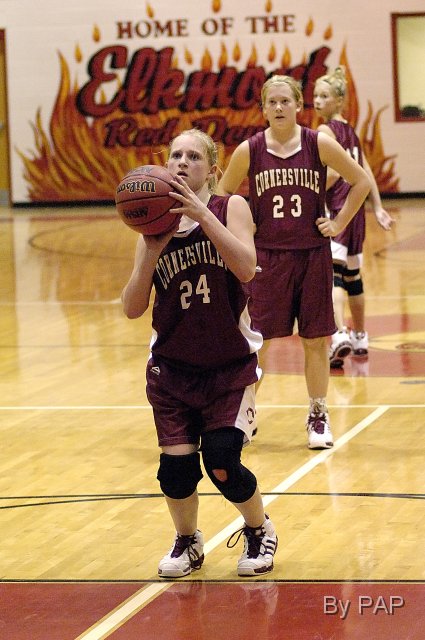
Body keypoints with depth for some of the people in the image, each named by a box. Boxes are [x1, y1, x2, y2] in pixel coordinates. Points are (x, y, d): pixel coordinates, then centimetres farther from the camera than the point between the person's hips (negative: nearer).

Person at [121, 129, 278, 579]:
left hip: (231, 365, -2)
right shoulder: (156, 225, 0)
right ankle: (186, 542, 25)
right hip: (173, 367, 3)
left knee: (222, 463, -13)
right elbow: (132, 308, -5)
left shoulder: (230, 208, -6)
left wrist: (201, 213, -31)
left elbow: (245, 268, -26)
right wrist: (151, 251, -19)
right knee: (176, 466, -5)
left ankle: (259, 531, 18)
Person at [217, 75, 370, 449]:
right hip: (266, 257, 0)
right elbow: (223, 193, 10)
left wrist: (339, 224, 0)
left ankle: (318, 418, 18)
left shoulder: (319, 144, -6)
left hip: (312, 254, 0)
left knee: (316, 340, 6)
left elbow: (361, 181, 3)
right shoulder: (249, 151, -5)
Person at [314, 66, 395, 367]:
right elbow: (366, 172, 16)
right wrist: (378, 208, 17)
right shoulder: (350, 131, 15)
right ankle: (360, 337, 32)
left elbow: (334, 173, -22)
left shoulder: (326, 130, -10)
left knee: (332, 273, -19)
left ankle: (340, 335, -36)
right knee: (353, 275, 20)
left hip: (336, 208, -9)